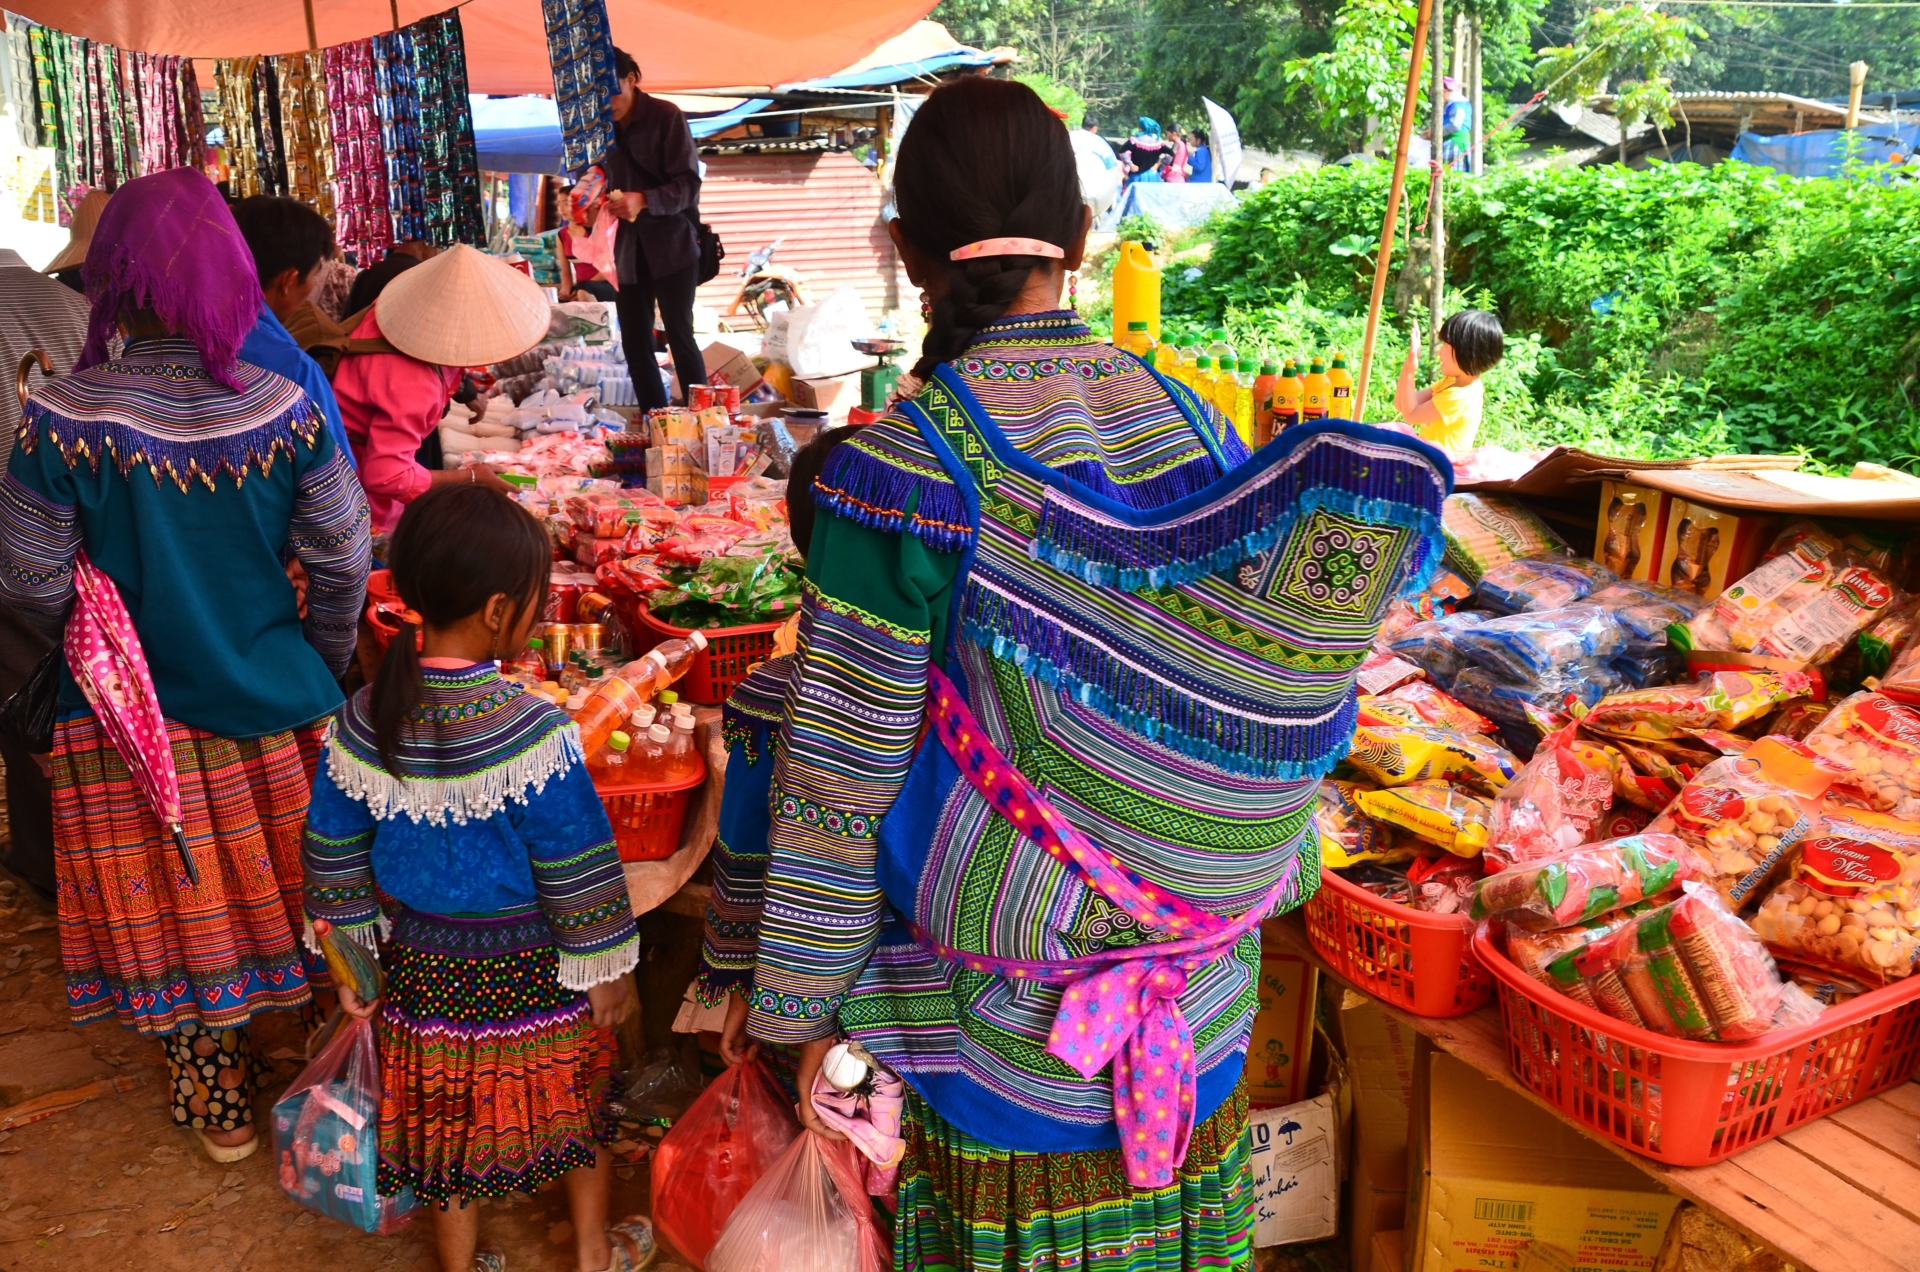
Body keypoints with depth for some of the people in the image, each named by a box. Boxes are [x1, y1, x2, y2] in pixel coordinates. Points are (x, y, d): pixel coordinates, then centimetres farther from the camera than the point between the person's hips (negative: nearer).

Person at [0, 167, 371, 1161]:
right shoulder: (283, 408, -12)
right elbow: (343, 563, -6)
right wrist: (323, 667, 10)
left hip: (129, 719, -1)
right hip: (273, 706, 2)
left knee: (176, 906, 16)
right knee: (281, 891, 20)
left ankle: (219, 1104, 33)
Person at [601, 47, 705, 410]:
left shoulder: (666, 117, -9)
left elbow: (689, 184, -15)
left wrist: (644, 200, -30)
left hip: (672, 245, -6)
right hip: (628, 248, 6)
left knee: (679, 336, -8)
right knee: (635, 342, 6)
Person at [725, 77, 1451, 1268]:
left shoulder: (902, 474, -20)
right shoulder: (1189, 419, -5)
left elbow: (842, 778, -14)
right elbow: (1259, 700, 4)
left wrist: (793, 996, 0)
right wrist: (1277, 879, 20)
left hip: (1011, 1011, -4)